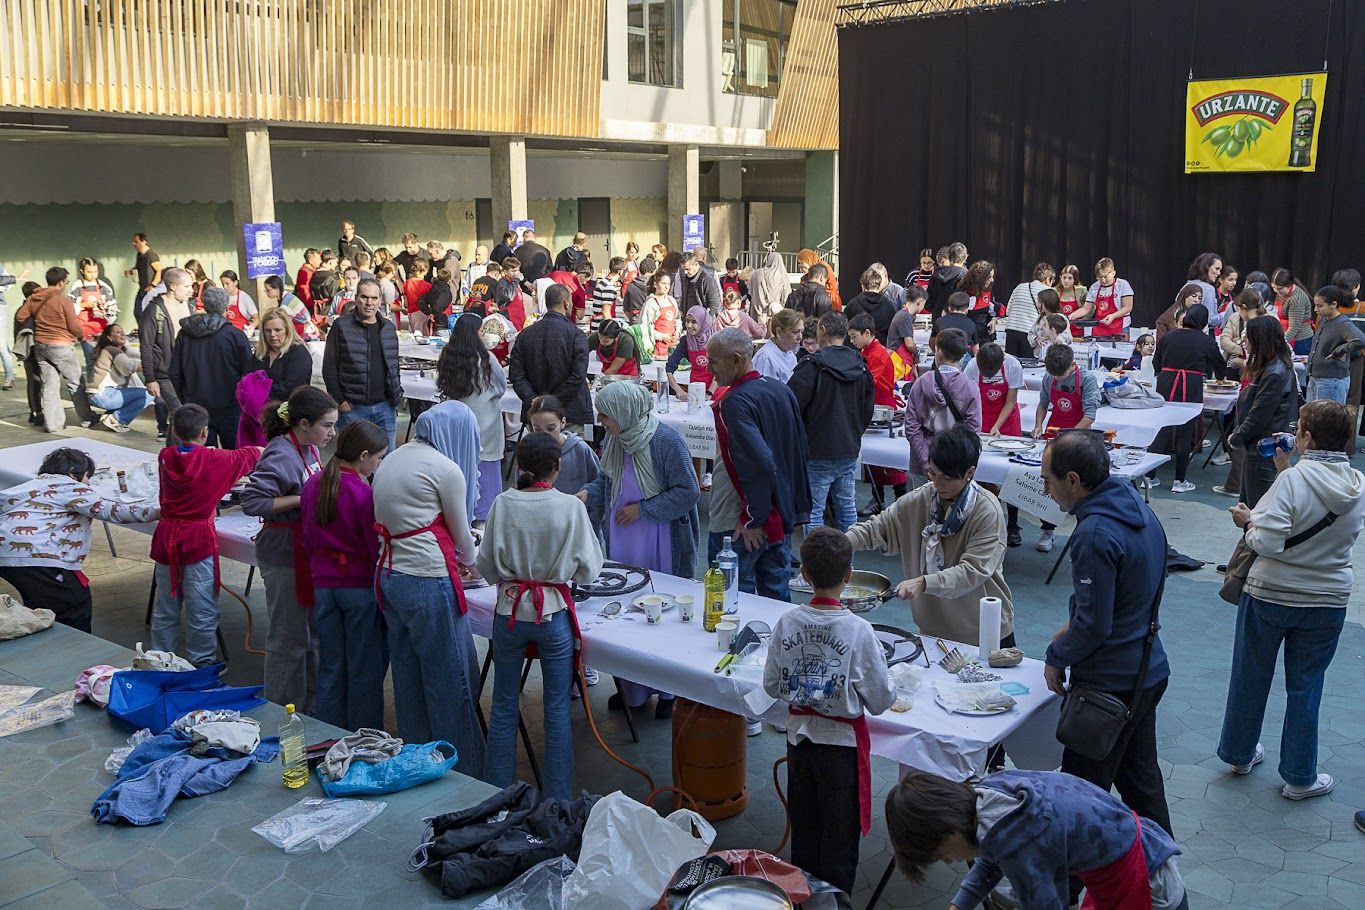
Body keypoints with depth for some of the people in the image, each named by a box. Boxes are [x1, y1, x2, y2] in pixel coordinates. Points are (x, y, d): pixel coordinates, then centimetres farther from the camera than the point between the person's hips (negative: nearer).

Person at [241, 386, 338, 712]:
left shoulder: (308, 448, 5)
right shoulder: (280, 455, -22)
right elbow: (252, 501, -26)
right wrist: (302, 500, -26)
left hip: (308, 555, 9)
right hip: (286, 558, -9)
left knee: (312, 634, 19)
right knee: (289, 639, 4)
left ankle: (309, 708, 34)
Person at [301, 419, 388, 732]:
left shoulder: (312, 485, 2)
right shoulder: (364, 494, -19)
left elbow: (307, 537, 12)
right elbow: (379, 546, -16)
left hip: (323, 584, 6)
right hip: (361, 585, -6)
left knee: (331, 666, 16)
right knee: (365, 668, 7)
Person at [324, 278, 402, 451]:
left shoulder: (389, 328, 11)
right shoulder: (342, 326, -3)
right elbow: (329, 366, -3)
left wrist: (396, 394, 10)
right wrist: (339, 400, -8)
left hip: (385, 406, 4)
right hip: (352, 407, -4)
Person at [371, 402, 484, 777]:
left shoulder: (391, 461, 13)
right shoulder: (446, 469, -11)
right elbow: (462, 535, 0)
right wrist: (469, 560, 22)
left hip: (390, 576, 8)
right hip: (429, 583, -8)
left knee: (409, 679, 18)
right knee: (452, 683, 4)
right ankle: (463, 772, 14)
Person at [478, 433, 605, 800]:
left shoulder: (503, 505, -7)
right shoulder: (571, 507, -11)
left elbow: (486, 567, -1)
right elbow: (588, 570, -7)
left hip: (510, 613, 2)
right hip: (554, 615, -1)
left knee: (504, 706, 15)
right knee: (557, 709, 9)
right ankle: (558, 798, 16)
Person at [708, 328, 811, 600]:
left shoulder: (733, 403, -20)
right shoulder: (782, 390, 5)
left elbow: (759, 464, -29)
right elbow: (802, 452, 12)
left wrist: (752, 519, -20)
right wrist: (798, 509, 17)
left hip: (748, 526, -8)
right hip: (783, 515, 8)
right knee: (777, 591, 17)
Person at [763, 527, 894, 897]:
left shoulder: (786, 623, -12)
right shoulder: (858, 630, -21)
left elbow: (772, 685, -1)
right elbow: (880, 700, -14)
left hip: (799, 732, 4)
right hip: (842, 740, -4)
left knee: (803, 827, 21)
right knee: (839, 837, 13)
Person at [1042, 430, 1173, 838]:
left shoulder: (1095, 534, -26)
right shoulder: (1139, 510, 4)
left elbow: (1094, 625, -23)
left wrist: (1056, 658, -7)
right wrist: (1072, 627, 14)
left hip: (1110, 683, -10)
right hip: (1149, 671, 10)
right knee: (1140, 775, 23)